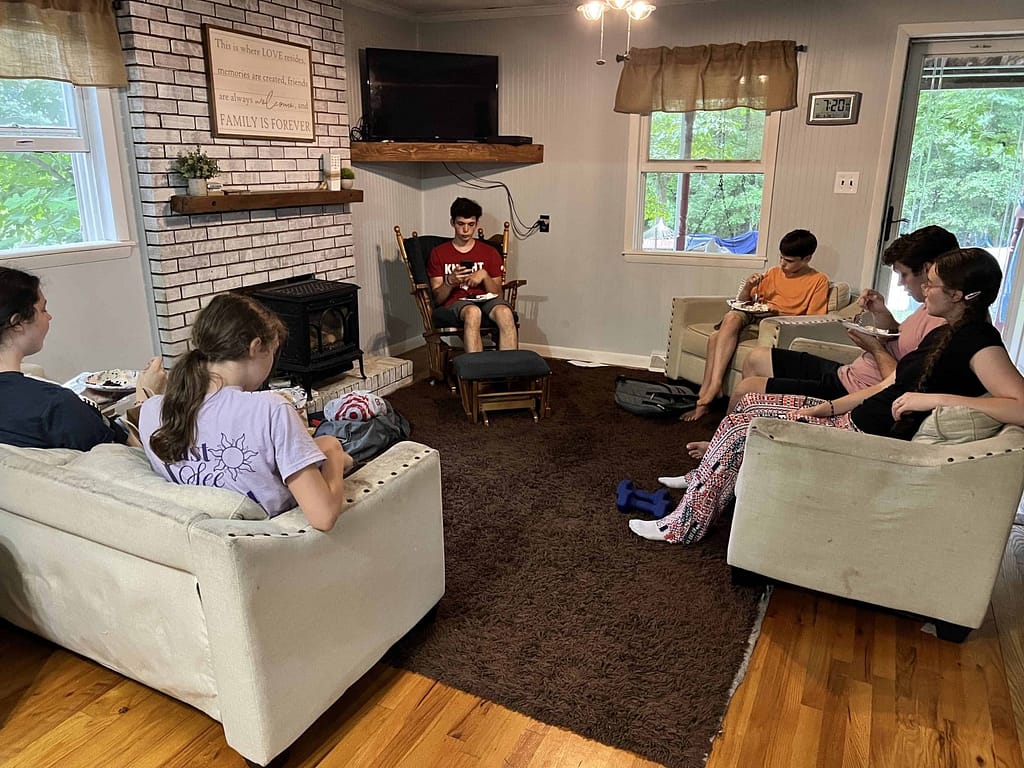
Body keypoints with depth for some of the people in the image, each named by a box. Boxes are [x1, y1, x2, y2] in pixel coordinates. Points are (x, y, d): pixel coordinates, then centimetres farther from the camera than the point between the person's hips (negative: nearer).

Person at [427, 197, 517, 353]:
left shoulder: (490, 252, 18)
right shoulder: (438, 253, 14)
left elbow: (497, 293, 14)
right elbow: (437, 298, 7)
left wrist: (484, 275, -5)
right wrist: (450, 281, -13)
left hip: (485, 299, 2)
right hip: (453, 303, -2)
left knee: (504, 312, -35)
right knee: (472, 312, -40)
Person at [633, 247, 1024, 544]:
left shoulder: (977, 341, -17)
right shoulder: (944, 334, 11)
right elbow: (887, 386, 11)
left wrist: (937, 398, -32)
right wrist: (830, 406, 2)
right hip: (852, 420, 10)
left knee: (740, 427, -10)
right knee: (750, 403, 12)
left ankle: (685, 524, 2)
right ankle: (706, 477, 29)